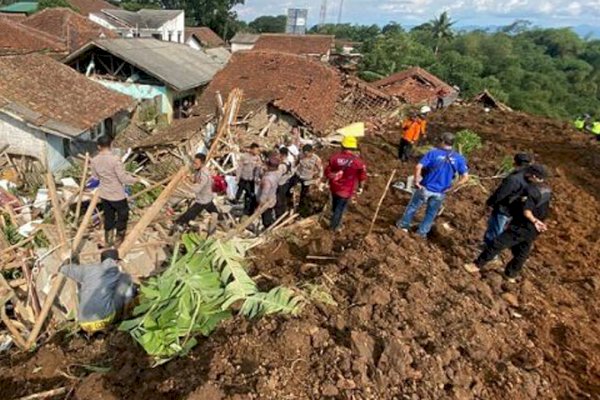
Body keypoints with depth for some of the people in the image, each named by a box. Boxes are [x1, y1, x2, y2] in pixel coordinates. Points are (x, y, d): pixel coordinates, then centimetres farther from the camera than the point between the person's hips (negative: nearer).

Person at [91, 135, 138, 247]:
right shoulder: (115, 159, -25)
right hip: (117, 196, -6)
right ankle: (119, 241, 25)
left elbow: (96, 177, 9)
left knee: (108, 218, 22)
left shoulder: (95, 160, -6)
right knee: (122, 217, 15)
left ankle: (108, 241, 35)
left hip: (104, 195, 6)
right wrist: (134, 179, -4)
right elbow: (123, 178, -22)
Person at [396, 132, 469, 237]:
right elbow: (465, 177, -10)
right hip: (440, 193, 2)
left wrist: (416, 182, -12)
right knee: (431, 214, 20)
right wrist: (451, 189, -3)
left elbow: (418, 167, -24)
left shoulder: (433, 153, -15)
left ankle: (404, 225, 37)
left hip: (425, 188, -2)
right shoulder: (459, 159, -7)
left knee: (413, 207, 21)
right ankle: (422, 233, 32)